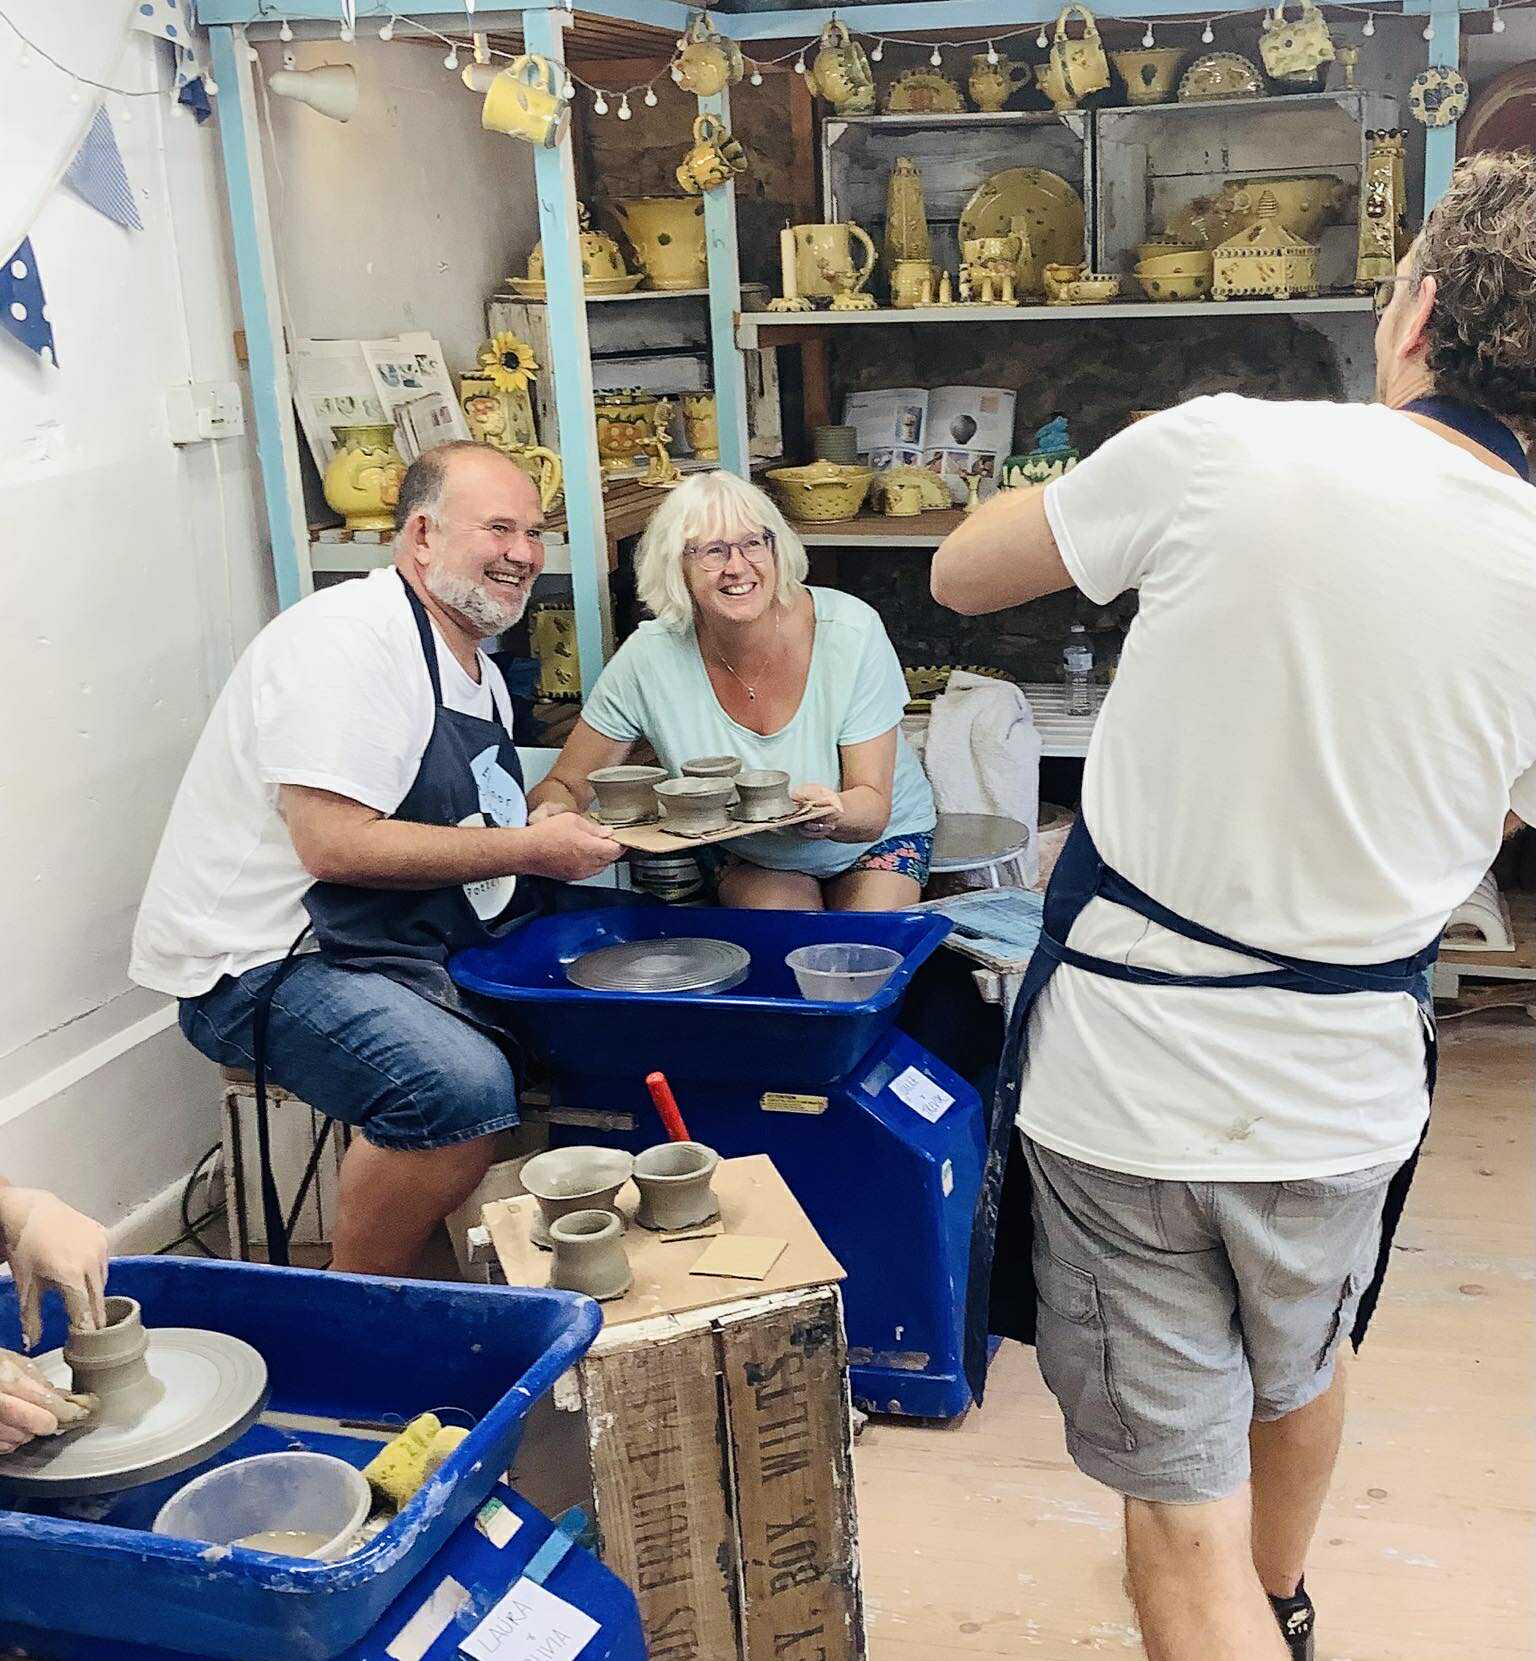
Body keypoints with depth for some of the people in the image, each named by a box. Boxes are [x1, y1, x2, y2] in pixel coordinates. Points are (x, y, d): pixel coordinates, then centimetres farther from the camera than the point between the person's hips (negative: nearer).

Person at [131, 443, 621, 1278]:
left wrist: (567, 833, 4)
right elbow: (335, 844, -25)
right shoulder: (345, 641, -16)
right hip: (268, 966, -10)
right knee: (462, 1085, -31)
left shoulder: (480, 674, 16)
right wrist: (527, 849, -19)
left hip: (410, 955, 10)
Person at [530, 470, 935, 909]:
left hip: (881, 840, 0)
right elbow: (564, 785, -11)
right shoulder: (650, 656, -21)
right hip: (754, 860, 1)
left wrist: (836, 813, -45)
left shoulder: (850, 633, -24)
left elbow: (874, 805, -21)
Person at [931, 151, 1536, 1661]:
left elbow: (962, 574, 0)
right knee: (1300, 1372, 33)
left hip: (1126, 1076, -4)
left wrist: (1117, 490, 17)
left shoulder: (1227, 450, -16)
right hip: (1344, 1093, 5)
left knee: (1181, 1510, 8)